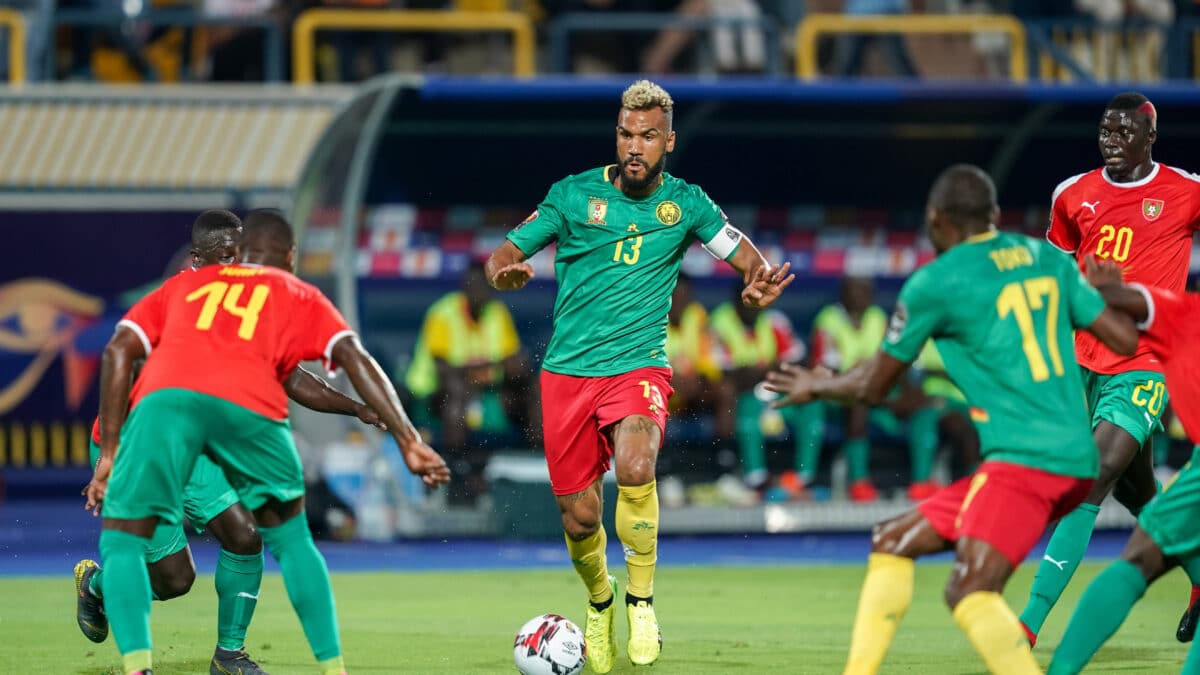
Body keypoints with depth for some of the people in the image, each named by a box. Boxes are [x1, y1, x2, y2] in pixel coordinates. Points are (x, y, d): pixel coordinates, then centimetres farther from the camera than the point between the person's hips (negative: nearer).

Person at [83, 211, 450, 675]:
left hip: (164, 396, 0)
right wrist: (408, 441, 9)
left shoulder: (182, 285, 36)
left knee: (121, 545, 10)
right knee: (291, 541, 23)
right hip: (248, 407, 0)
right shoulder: (300, 297, 32)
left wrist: (110, 452, 22)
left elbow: (119, 351, 23)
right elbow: (355, 359, 15)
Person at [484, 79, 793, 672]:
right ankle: (599, 602, 36)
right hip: (567, 371, 1)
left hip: (638, 365, -1)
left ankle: (642, 599, -12)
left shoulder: (685, 203, 2)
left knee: (634, 468, -31)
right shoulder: (573, 194, 1)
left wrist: (761, 282, -13)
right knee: (579, 516, 3)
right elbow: (503, 255, 5)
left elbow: (745, 257, 11)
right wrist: (506, 271, -19)